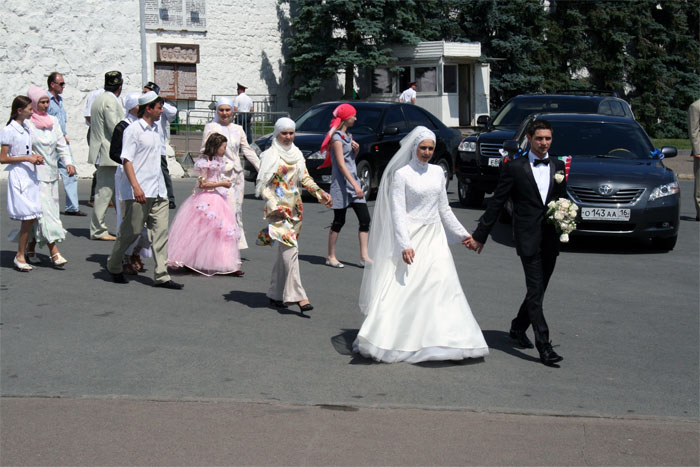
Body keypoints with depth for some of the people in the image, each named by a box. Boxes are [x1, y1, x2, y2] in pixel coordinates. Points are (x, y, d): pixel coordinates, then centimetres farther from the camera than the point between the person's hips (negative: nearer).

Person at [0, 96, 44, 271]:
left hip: (31, 175, 8)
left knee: (31, 217, 5)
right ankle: (20, 255, 0)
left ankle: (23, 253, 17)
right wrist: (27, 158, -15)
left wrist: (35, 157, 5)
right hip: (18, 176, -8)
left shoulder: (27, 128, 14)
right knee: (28, 216, -9)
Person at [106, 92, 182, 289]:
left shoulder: (155, 128, 16)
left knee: (160, 232, 1)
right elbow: (126, 159, -13)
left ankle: (161, 276, 1)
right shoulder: (133, 129, -8)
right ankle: (114, 266, 23)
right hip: (139, 191, -7)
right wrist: (136, 186, -23)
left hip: (158, 191, 7)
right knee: (131, 231, 1)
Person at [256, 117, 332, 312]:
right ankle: (298, 296, -20)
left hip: (295, 208, 7)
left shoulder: (297, 154, 14)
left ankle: (275, 294, 18)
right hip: (279, 209, -7)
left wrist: (320, 193, 6)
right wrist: (273, 206, -17)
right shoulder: (270, 155, -4)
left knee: (284, 252, 9)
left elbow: (305, 178, 20)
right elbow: (262, 184, -7)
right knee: (289, 249, -16)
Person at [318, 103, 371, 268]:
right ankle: (331, 257, 11)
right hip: (341, 183, -8)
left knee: (365, 219, 0)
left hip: (353, 181, 8)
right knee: (339, 221, -1)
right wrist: (355, 185, -25)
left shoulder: (348, 135, 16)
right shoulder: (337, 137, -10)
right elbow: (341, 164, -18)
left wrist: (356, 150, 3)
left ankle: (364, 257, 1)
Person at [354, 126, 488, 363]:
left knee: (442, 286, 1)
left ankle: (449, 342, 9)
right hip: (411, 237, -5)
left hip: (435, 238, 5)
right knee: (402, 290, -6)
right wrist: (404, 244, -21)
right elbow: (398, 212, -12)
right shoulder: (401, 174, -6)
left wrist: (462, 234, 17)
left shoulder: (437, 172, 10)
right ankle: (382, 342, 2)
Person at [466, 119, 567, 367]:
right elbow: (496, 204, 0)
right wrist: (479, 235, 2)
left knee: (538, 291, 15)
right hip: (529, 239, -5)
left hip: (551, 240, 5)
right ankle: (544, 346, -11)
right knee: (535, 292, -10)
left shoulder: (558, 167, 11)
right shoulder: (514, 167, -3)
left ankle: (518, 328, 36)